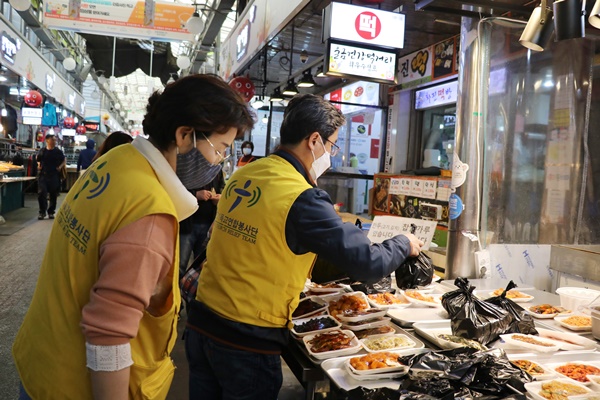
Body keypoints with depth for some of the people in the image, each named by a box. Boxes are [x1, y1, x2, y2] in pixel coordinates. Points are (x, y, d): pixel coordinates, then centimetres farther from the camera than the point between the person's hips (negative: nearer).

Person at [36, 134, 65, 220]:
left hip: (54, 176, 0)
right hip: (43, 175, 0)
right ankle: (42, 212, 2)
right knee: (41, 193, -8)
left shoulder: (58, 152, 2)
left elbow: (64, 160, 13)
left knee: (53, 195, 5)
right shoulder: (42, 151, 5)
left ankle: (51, 212, 18)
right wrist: (39, 165, 8)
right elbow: (38, 159, 23)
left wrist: (60, 167, -2)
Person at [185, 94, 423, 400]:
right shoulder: (302, 199, -21)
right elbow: (368, 265, -18)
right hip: (247, 341, -6)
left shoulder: (241, 175, 1)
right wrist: (404, 245, 2)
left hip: (201, 321, 6)